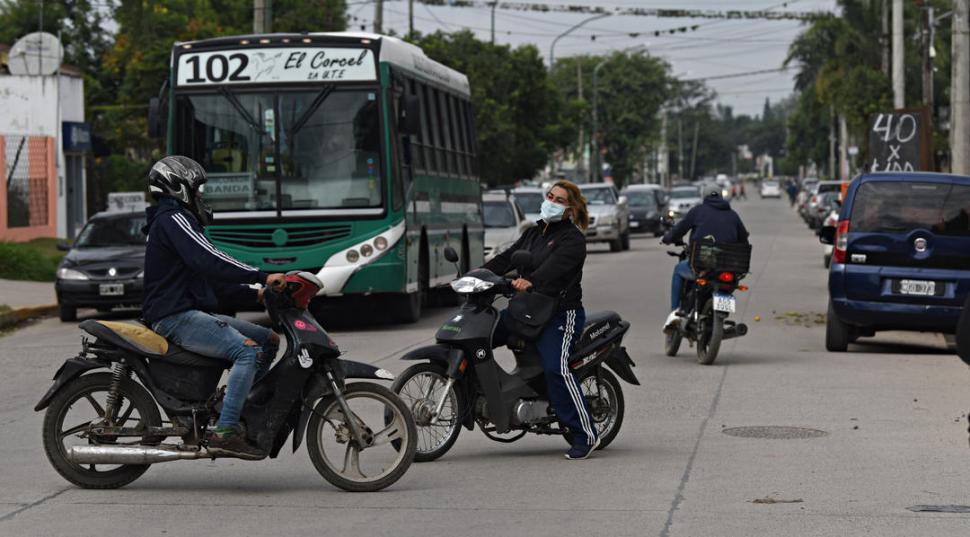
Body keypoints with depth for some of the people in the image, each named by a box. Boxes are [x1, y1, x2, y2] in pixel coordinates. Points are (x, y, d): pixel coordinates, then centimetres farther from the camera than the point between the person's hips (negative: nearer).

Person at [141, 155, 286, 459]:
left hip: (192, 314, 10)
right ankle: (224, 432, -31)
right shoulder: (172, 219, -7)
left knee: (269, 340, 7)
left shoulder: (178, 220, 27)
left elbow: (212, 282, 25)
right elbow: (209, 260, -23)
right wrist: (262, 277, -24)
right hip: (177, 318, -10)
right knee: (248, 351, -26)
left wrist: (256, 295, 13)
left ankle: (236, 410, 5)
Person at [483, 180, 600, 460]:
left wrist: (531, 281, -43)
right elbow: (505, 259, 15)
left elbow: (555, 266, -24)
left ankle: (586, 435, -20)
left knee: (556, 368, -25)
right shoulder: (533, 234, 21)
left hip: (561, 313, -8)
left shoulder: (572, 239, -5)